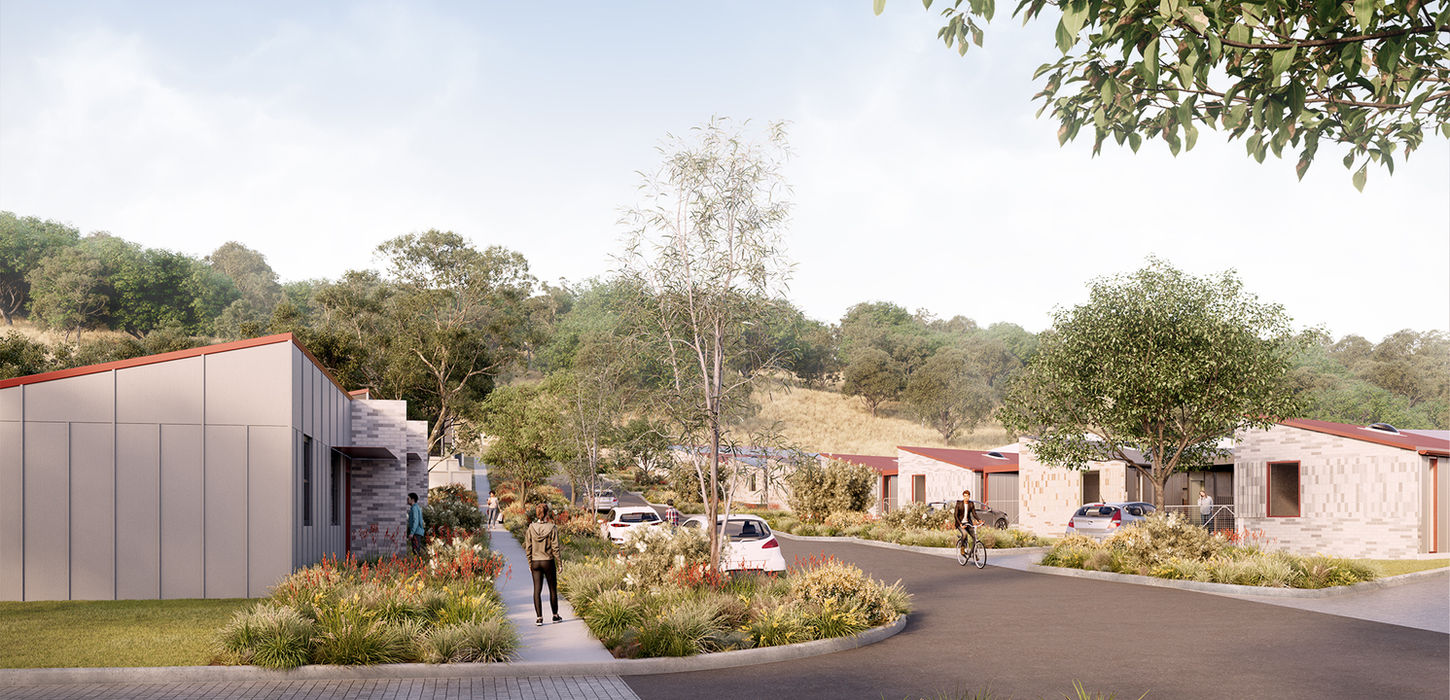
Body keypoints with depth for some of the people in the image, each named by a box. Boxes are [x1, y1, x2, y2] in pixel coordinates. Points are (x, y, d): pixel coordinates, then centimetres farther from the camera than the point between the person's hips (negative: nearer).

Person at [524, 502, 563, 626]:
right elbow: (555, 548, -10)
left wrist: (530, 563, 10)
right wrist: (559, 564, -1)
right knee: (553, 589, 13)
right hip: (548, 562, -2)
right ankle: (555, 616, 23)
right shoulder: (552, 528, -13)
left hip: (535, 562, 2)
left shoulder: (531, 528, -5)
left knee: (537, 590, 6)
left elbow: (528, 548, 0)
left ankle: (539, 617, 4)